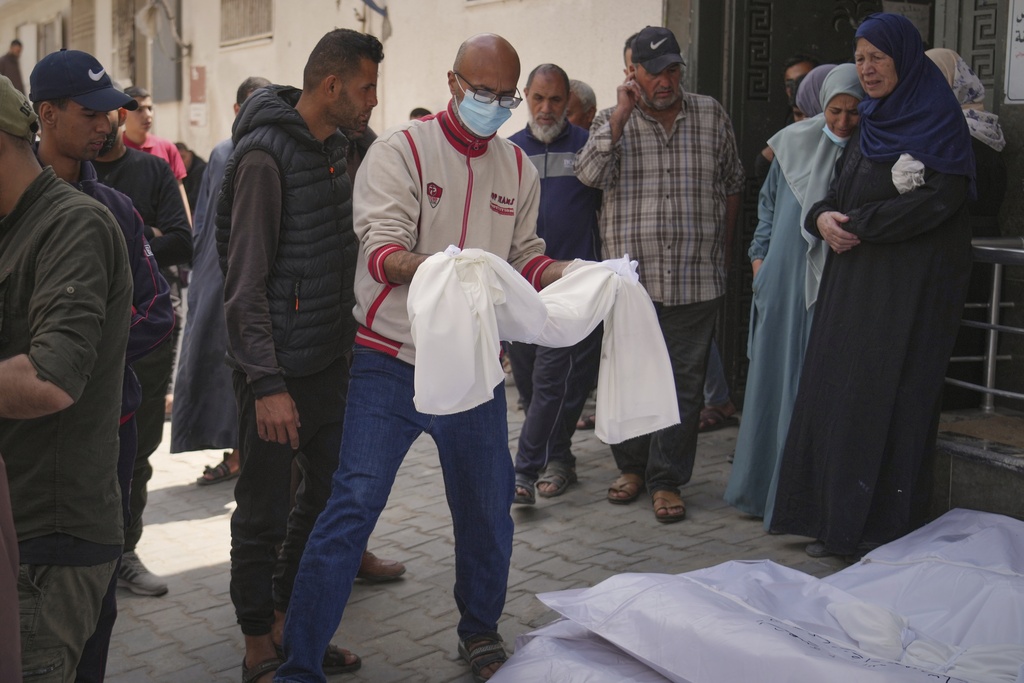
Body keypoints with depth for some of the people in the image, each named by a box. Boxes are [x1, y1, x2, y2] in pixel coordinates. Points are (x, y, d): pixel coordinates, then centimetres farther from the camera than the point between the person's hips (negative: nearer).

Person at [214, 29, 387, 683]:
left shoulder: (336, 145, 10)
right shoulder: (265, 154, -16)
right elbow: (247, 280, -18)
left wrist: (352, 342, 18)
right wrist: (267, 383, -22)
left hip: (331, 359, 8)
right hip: (278, 370, -8)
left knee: (329, 494, 15)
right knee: (265, 511, 3)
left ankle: (290, 622, 32)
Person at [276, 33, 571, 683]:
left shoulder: (518, 167, 10)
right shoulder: (402, 149, -6)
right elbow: (380, 248, -16)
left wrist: (570, 275, -3)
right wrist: (423, 270, -37)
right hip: (393, 364, -5)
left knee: (488, 506, 13)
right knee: (353, 504, -7)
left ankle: (481, 629, 37)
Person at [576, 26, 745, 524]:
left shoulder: (711, 116, 7)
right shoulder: (612, 121, 4)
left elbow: (732, 184, 17)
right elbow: (590, 174, -14)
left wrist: (721, 245, 14)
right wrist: (622, 114, -14)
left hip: (696, 281, 0)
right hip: (629, 278, 0)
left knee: (683, 383, 3)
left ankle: (666, 480, 12)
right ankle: (632, 467, 25)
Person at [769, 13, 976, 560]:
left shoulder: (938, 122, -6)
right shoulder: (869, 130, 17)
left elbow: (936, 202, -17)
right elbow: (835, 197, 19)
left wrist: (855, 223, -12)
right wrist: (824, 217, -6)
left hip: (911, 287, -7)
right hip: (852, 284, 8)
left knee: (889, 398, -6)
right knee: (835, 391, 4)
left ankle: (886, 530, 3)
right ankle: (837, 521, 12)